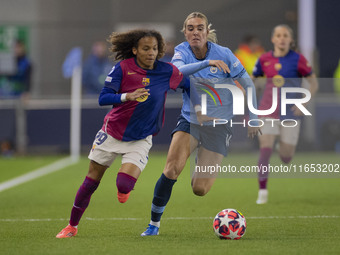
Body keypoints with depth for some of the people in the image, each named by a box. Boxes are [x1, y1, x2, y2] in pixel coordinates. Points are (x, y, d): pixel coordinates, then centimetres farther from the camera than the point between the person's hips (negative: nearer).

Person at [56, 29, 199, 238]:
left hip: (140, 139, 0)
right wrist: (127, 96, -34)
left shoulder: (167, 72, -10)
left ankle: (123, 189, 17)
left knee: (124, 185, -22)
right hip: (112, 132, 0)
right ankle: (72, 226, 24)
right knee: (92, 181, 7)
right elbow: (103, 98, -20)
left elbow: (190, 86, 6)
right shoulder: (123, 68, -13)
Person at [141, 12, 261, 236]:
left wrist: (253, 118, 0)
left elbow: (248, 83, 0)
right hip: (190, 120, 1)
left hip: (218, 125, -1)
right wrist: (207, 63, -42)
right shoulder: (182, 51, -6)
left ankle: (205, 163, 30)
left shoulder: (223, 53, -11)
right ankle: (154, 223, -11)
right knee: (172, 169, -25)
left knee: (200, 190, -6)